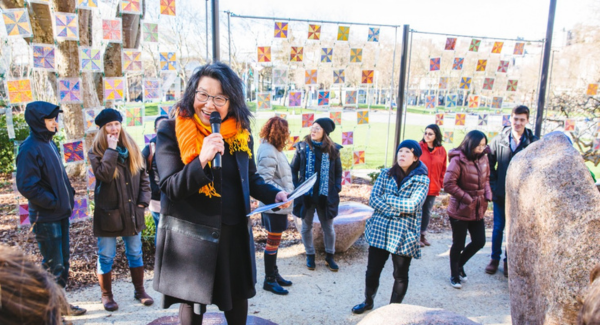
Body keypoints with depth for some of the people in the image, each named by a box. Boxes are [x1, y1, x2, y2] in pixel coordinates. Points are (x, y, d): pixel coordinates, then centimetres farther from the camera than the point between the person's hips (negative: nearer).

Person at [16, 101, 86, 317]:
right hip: (46, 217, -8)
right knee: (53, 265, 1)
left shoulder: (48, 143, 10)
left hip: (60, 213, 8)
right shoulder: (30, 148, -16)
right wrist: (53, 202, -16)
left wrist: (69, 195, 8)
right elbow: (27, 186, -20)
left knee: (63, 261, 16)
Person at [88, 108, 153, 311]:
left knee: (135, 253, 14)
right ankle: (106, 295, 24)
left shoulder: (131, 148, 5)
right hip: (108, 213, -3)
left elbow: (143, 176, 7)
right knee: (106, 257, 7)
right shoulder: (96, 152, -5)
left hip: (132, 212, 3)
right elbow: (104, 174, -24)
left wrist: (143, 200, -2)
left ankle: (139, 290, 28)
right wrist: (111, 149, -20)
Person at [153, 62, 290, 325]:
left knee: (238, 299, 21)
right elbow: (170, 188, -17)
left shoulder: (240, 133, 0)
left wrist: (273, 194, -5)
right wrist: (202, 159, -31)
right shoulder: (171, 132, -12)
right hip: (190, 236, -4)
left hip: (235, 233, 4)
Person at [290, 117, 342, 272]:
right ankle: (310, 256, 30)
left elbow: (338, 172, 6)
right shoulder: (302, 147, -3)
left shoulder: (333, 149, -1)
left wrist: (336, 189, -3)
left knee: (328, 227, 11)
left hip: (326, 195, 0)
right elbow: (294, 169, 1)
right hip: (306, 194, 0)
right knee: (306, 226, 12)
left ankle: (329, 256, 29)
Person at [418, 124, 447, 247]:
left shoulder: (441, 150, 3)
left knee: (427, 213, 14)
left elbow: (443, 170, 9)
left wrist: (440, 184, 3)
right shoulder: (418, 147, -7)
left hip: (433, 188, 4)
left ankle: (423, 235, 28)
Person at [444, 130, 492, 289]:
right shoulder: (458, 160, -17)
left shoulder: (483, 159, 3)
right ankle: (454, 275, 27)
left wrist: (487, 195, 0)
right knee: (458, 245, 7)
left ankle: (459, 264, 35)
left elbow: (486, 179, 16)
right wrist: (467, 198, -18)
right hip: (460, 210, -6)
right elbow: (448, 184, -21)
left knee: (479, 241, 11)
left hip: (478, 210, 6)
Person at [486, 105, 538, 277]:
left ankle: (508, 260, 27)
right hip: (501, 193, 1)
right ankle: (495, 258, 27)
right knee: (498, 227, 11)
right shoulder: (499, 140, -3)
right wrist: (493, 184, -2)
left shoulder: (533, 142, -8)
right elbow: (490, 163, 5)